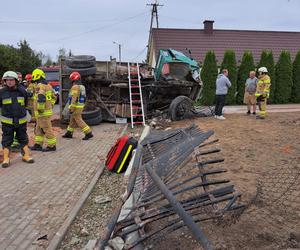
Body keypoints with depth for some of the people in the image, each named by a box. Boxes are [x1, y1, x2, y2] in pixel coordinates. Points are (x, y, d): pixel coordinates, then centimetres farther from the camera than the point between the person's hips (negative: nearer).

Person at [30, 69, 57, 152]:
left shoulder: (40, 86, -16)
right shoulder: (48, 86, 13)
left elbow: (41, 98, -30)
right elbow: (54, 97, 21)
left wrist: (40, 109, -21)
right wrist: (50, 106, 21)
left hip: (43, 113, -10)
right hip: (47, 110, 10)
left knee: (47, 129, 0)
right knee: (38, 129, 17)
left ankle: (52, 145, 9)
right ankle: (38, 145, 25)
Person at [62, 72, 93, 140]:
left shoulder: (75, 87, -17)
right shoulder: (82, 86, 12)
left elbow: (74, 98, -22)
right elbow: (84, 97, 17)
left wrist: (71, 108, -20)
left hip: (76, 107, -10)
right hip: (80, 106, 10)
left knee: (79, 120, -5)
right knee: (72, 120, 17)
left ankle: (89, 133, -7)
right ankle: (69, 133, 26)